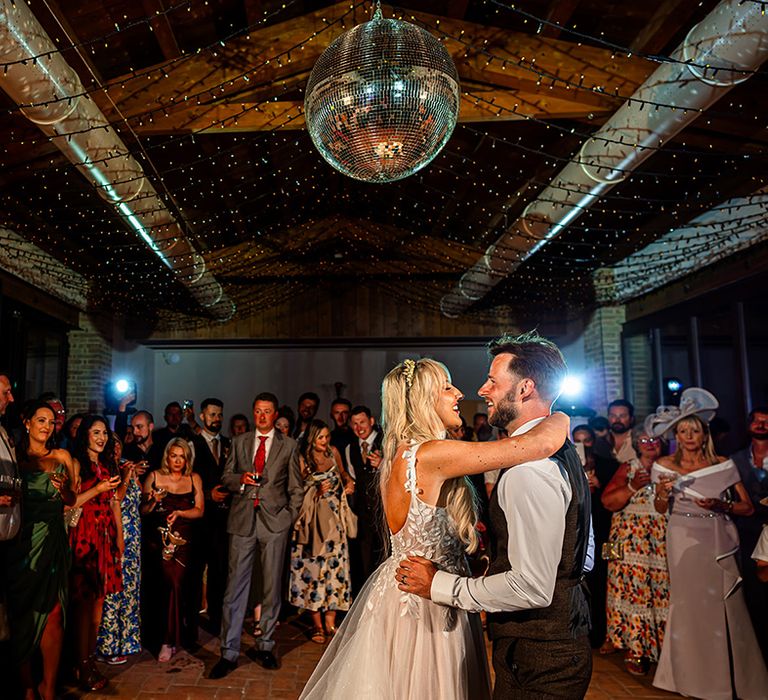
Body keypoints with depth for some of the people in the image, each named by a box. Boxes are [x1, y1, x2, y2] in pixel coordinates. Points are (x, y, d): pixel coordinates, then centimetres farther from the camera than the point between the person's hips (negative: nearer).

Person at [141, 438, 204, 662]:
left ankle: (170, 640, 3)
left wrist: (179, 512, -13)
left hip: (184, 537, 0)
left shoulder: (194, 479, 6)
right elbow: (142, 511, 5)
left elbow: (199, 510, 2)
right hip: (160, 536, 0)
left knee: (176, 582, -8)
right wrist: (154, 501, -14)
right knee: (172, 583, -6)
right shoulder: (154, 477, 4)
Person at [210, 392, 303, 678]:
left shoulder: (288, 445, 8)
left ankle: (265, 646, 21)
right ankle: (229, 652, 9)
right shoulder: (239, 442, 12)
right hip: (243, 521, 1)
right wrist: (240, 479, -8)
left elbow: (296, 487, 10)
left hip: (275, 522, 0)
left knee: (272, 587, 6)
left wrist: (289, 516, 1)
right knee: (235, 587, 0)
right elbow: (226, 477, 13)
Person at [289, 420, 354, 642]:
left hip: (334, 517, 3)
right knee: (314, 567, 0)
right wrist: (316, 491, -18)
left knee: (335, 565, 2)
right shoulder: (302, 459, -7)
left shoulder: (333, 452, 4)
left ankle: (330, 622, 12)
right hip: (313, 519, -3)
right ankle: (317, 625, 12)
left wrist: (348, 482, 2)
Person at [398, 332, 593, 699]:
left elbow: (532, 586, -27)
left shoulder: (529, 469, -26)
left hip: (535, 660, -9)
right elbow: (583, 559, 14)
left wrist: (440, 584, -18)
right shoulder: (562, 451, 7)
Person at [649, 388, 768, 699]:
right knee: (688, 603, 7)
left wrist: (719, 505, -15)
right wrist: (663, 492, -14)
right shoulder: (666, 465, -2)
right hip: (683, 542, 0)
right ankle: (695, 675, 24)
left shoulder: (722, 464, -2)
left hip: (717, 542, 0)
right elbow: (660, 509, 6)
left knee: (725, 606, 2)